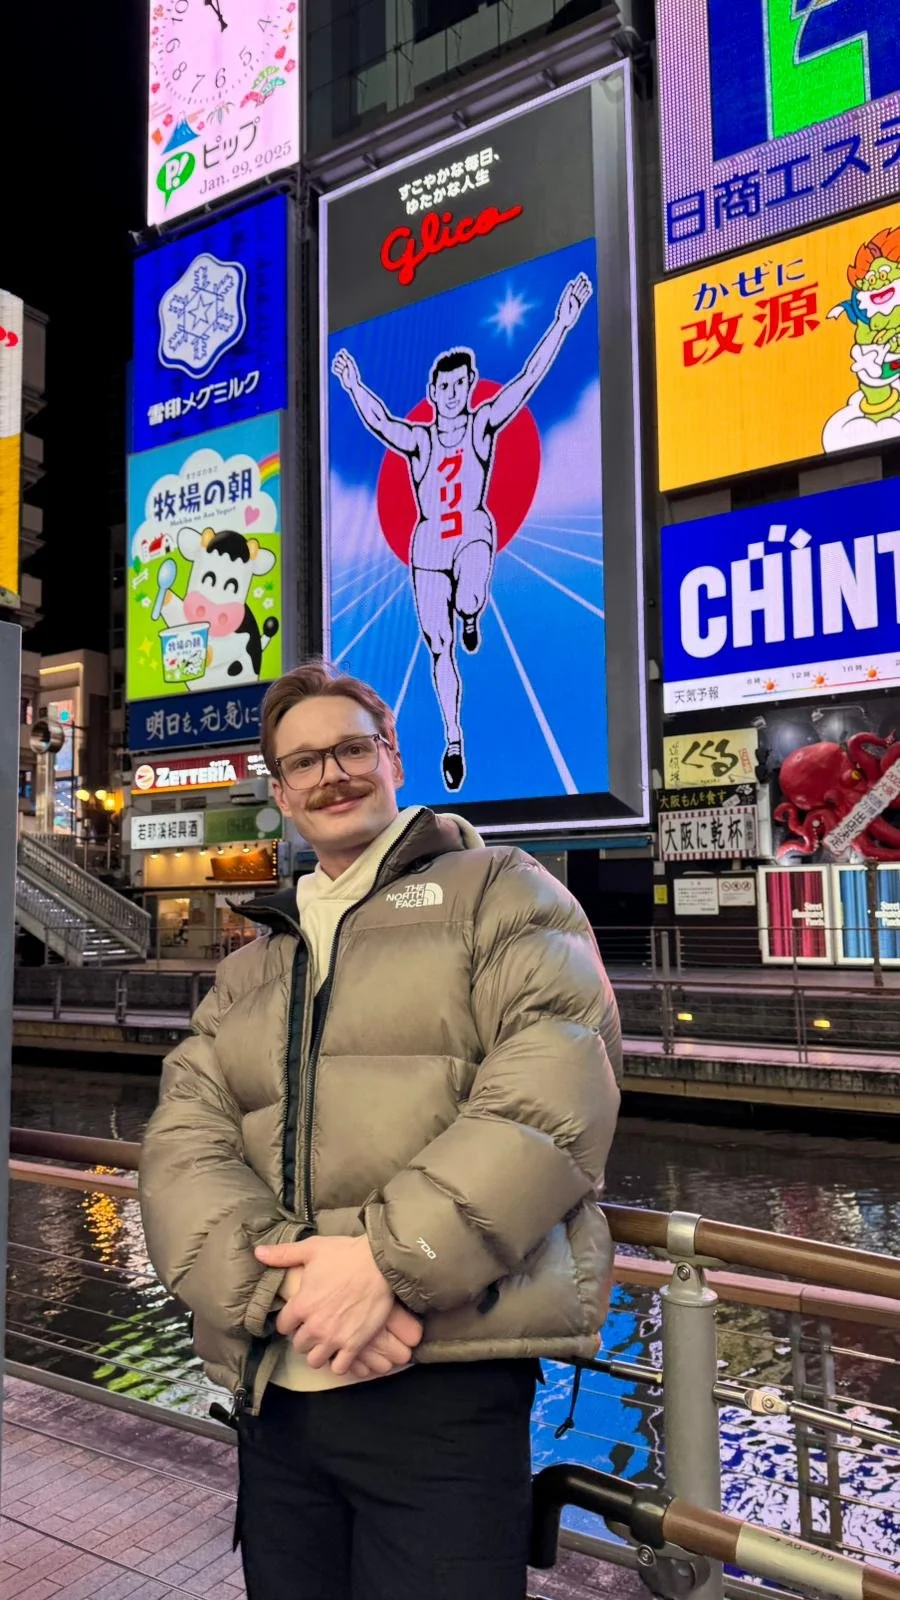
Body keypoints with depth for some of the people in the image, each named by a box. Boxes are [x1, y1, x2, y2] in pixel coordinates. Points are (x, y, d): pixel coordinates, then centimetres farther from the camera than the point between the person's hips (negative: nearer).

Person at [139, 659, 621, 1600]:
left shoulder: (498, 890, 4)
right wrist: (284, 1281, -15)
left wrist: (388, 1258, -19)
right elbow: (181, 1144, 5)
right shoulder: (248, 972, 18)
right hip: (272, 1391, 5)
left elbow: (554, 1084, -11)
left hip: (445, 1383, -4)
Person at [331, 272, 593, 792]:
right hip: (429, 543, 2)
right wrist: (355, 388, -32)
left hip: (474, 532, -1)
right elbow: (380, 423, -16)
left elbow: (528, 379, -9)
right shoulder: (418, 439, 2)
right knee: (439, 648, 3)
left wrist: (562, 324, -18)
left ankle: (471, 616, 4)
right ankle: (454, 740, 15)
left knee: (468, 602, -36)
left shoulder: (484, 424, 1)